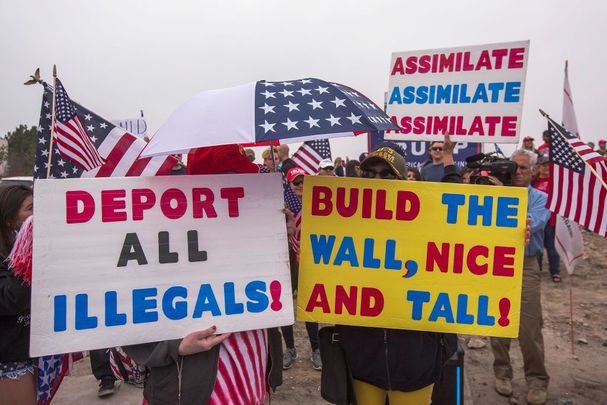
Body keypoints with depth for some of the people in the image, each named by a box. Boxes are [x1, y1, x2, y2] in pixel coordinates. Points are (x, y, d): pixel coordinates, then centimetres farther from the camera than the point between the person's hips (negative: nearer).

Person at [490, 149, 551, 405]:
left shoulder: (541, 198, 2)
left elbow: (530, 224, -18)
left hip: (526, 266, -1)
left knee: (529, 327, 0)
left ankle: (537, 380, 16)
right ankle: (502, 372, 22)